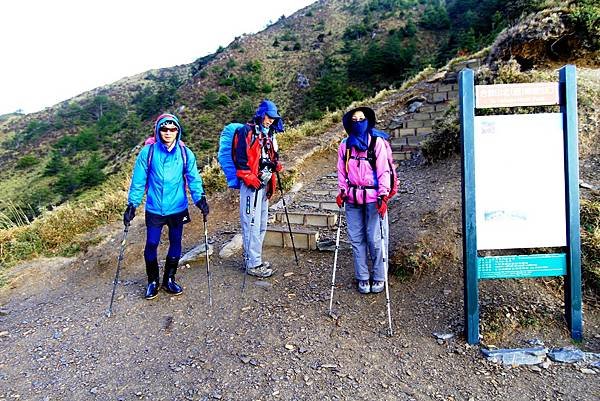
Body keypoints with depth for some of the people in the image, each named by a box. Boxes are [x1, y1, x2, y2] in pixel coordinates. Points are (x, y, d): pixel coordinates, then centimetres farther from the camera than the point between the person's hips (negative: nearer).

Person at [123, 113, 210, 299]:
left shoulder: (185, 153, -4)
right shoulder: (148, 152, -7)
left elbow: (193, 178, -2)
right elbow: (138, 181, -2)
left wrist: (200, 198, -15)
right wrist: (132, 204, -5)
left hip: (178, 209, 2)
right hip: (154, 210, -1)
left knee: (175, 244, 12)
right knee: (151, 245, 5)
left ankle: (169, 279, 32)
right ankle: (153, 282, 27)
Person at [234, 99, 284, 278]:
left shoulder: (268, 134, 19)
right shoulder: (247, 131, -7)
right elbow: (240, 157, -14)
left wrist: (276, 165, 9)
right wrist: (250, 177, -19)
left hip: (264, 184, 9)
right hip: (251, 184, -9)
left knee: (261, 225, 14)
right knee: (252, 224, -6)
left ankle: (252, 258, 26)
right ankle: (253, 264, 2)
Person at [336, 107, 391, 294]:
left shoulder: (377, 142, -3)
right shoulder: (345, 144, 9)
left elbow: (384, 170, -6)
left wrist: (383, 195, -12)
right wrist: (342, 191, 4)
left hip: (373, 197, -3)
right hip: (352, 198, 4)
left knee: (375, 239, -1)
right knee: (356, 239, 6)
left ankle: (379, 277, 16)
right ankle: (362, 277, 19)